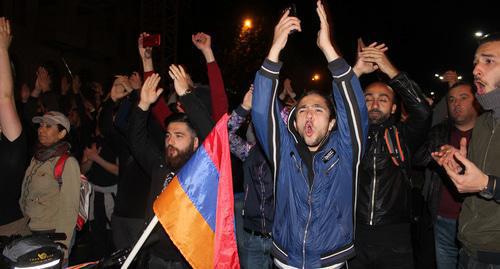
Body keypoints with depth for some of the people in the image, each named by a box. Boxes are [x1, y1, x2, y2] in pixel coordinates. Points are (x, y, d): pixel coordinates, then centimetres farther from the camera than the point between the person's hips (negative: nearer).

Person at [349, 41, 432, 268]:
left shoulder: (402, 135, 4)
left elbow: (423, 112, -12)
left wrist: (390, 70, -16)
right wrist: (356, 71, -16)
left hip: (395, 235, 0)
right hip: (353, 233, 1)